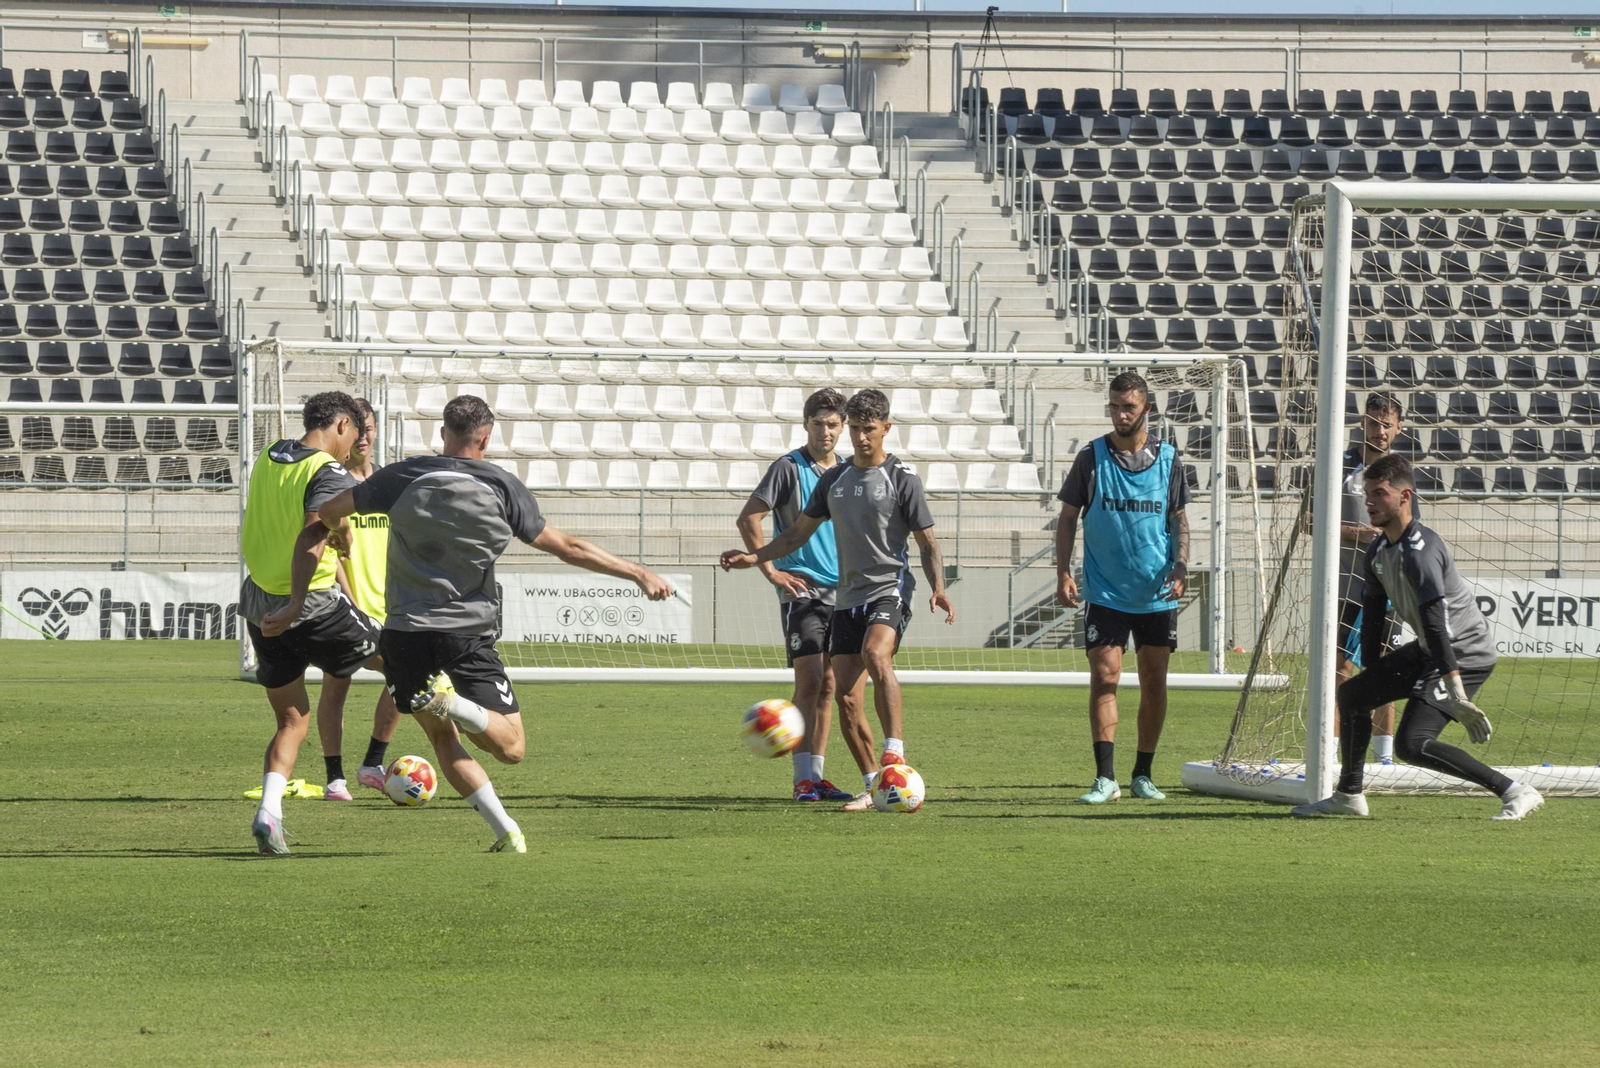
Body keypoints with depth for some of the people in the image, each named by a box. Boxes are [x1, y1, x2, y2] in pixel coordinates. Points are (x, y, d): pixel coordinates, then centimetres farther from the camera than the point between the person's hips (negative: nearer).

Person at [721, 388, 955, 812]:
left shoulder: (901, 479, -1)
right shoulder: (834, 479, 14)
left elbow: (927, 542, 0)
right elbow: (798, 533, 22)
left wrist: (938, 587, -17)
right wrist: (754, 558, 9)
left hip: (889, 589, -5)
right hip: (848, 597, 5)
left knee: (876, 654, -34)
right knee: (846, 698, -2)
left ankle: (895, 753, -32)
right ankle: (873, 787, 8)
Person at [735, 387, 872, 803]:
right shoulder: (790, 468, -5)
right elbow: (748, 519, -8)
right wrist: (771, 571, -11)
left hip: (841, 593, 6)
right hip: (802, 590, -6)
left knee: (829, 685, 6)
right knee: (809, 681, -13)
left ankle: (817, 776, 10)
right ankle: (803, 779, -12)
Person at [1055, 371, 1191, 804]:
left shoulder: (1168, 459, 4)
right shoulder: (1092, 458, 0)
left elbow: (1180, 521, 11)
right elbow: (1068, 517, 5)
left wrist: (1180, 566, -5)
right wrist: (1063, 573, -6)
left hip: (1157, 595, 2)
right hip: (1105, 592, -2)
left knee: (1154, 683, 6)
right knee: (1105, 676, -11)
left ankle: (1142, 775, 18)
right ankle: (1105, 778, -14)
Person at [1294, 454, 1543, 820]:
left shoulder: (1420, 552, -25)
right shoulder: (1377, 552, 5)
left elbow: (1436, 623, -32)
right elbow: (1372, 616, 14)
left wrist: (1456, 692, -36)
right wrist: (1372, 677, 16)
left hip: (1465, 654, -10)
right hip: (1427, 651, 10)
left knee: (1411, 744, -21)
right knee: (1351, 695, 17)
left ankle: (1515, 792, -21)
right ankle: (1348, 796, 31)